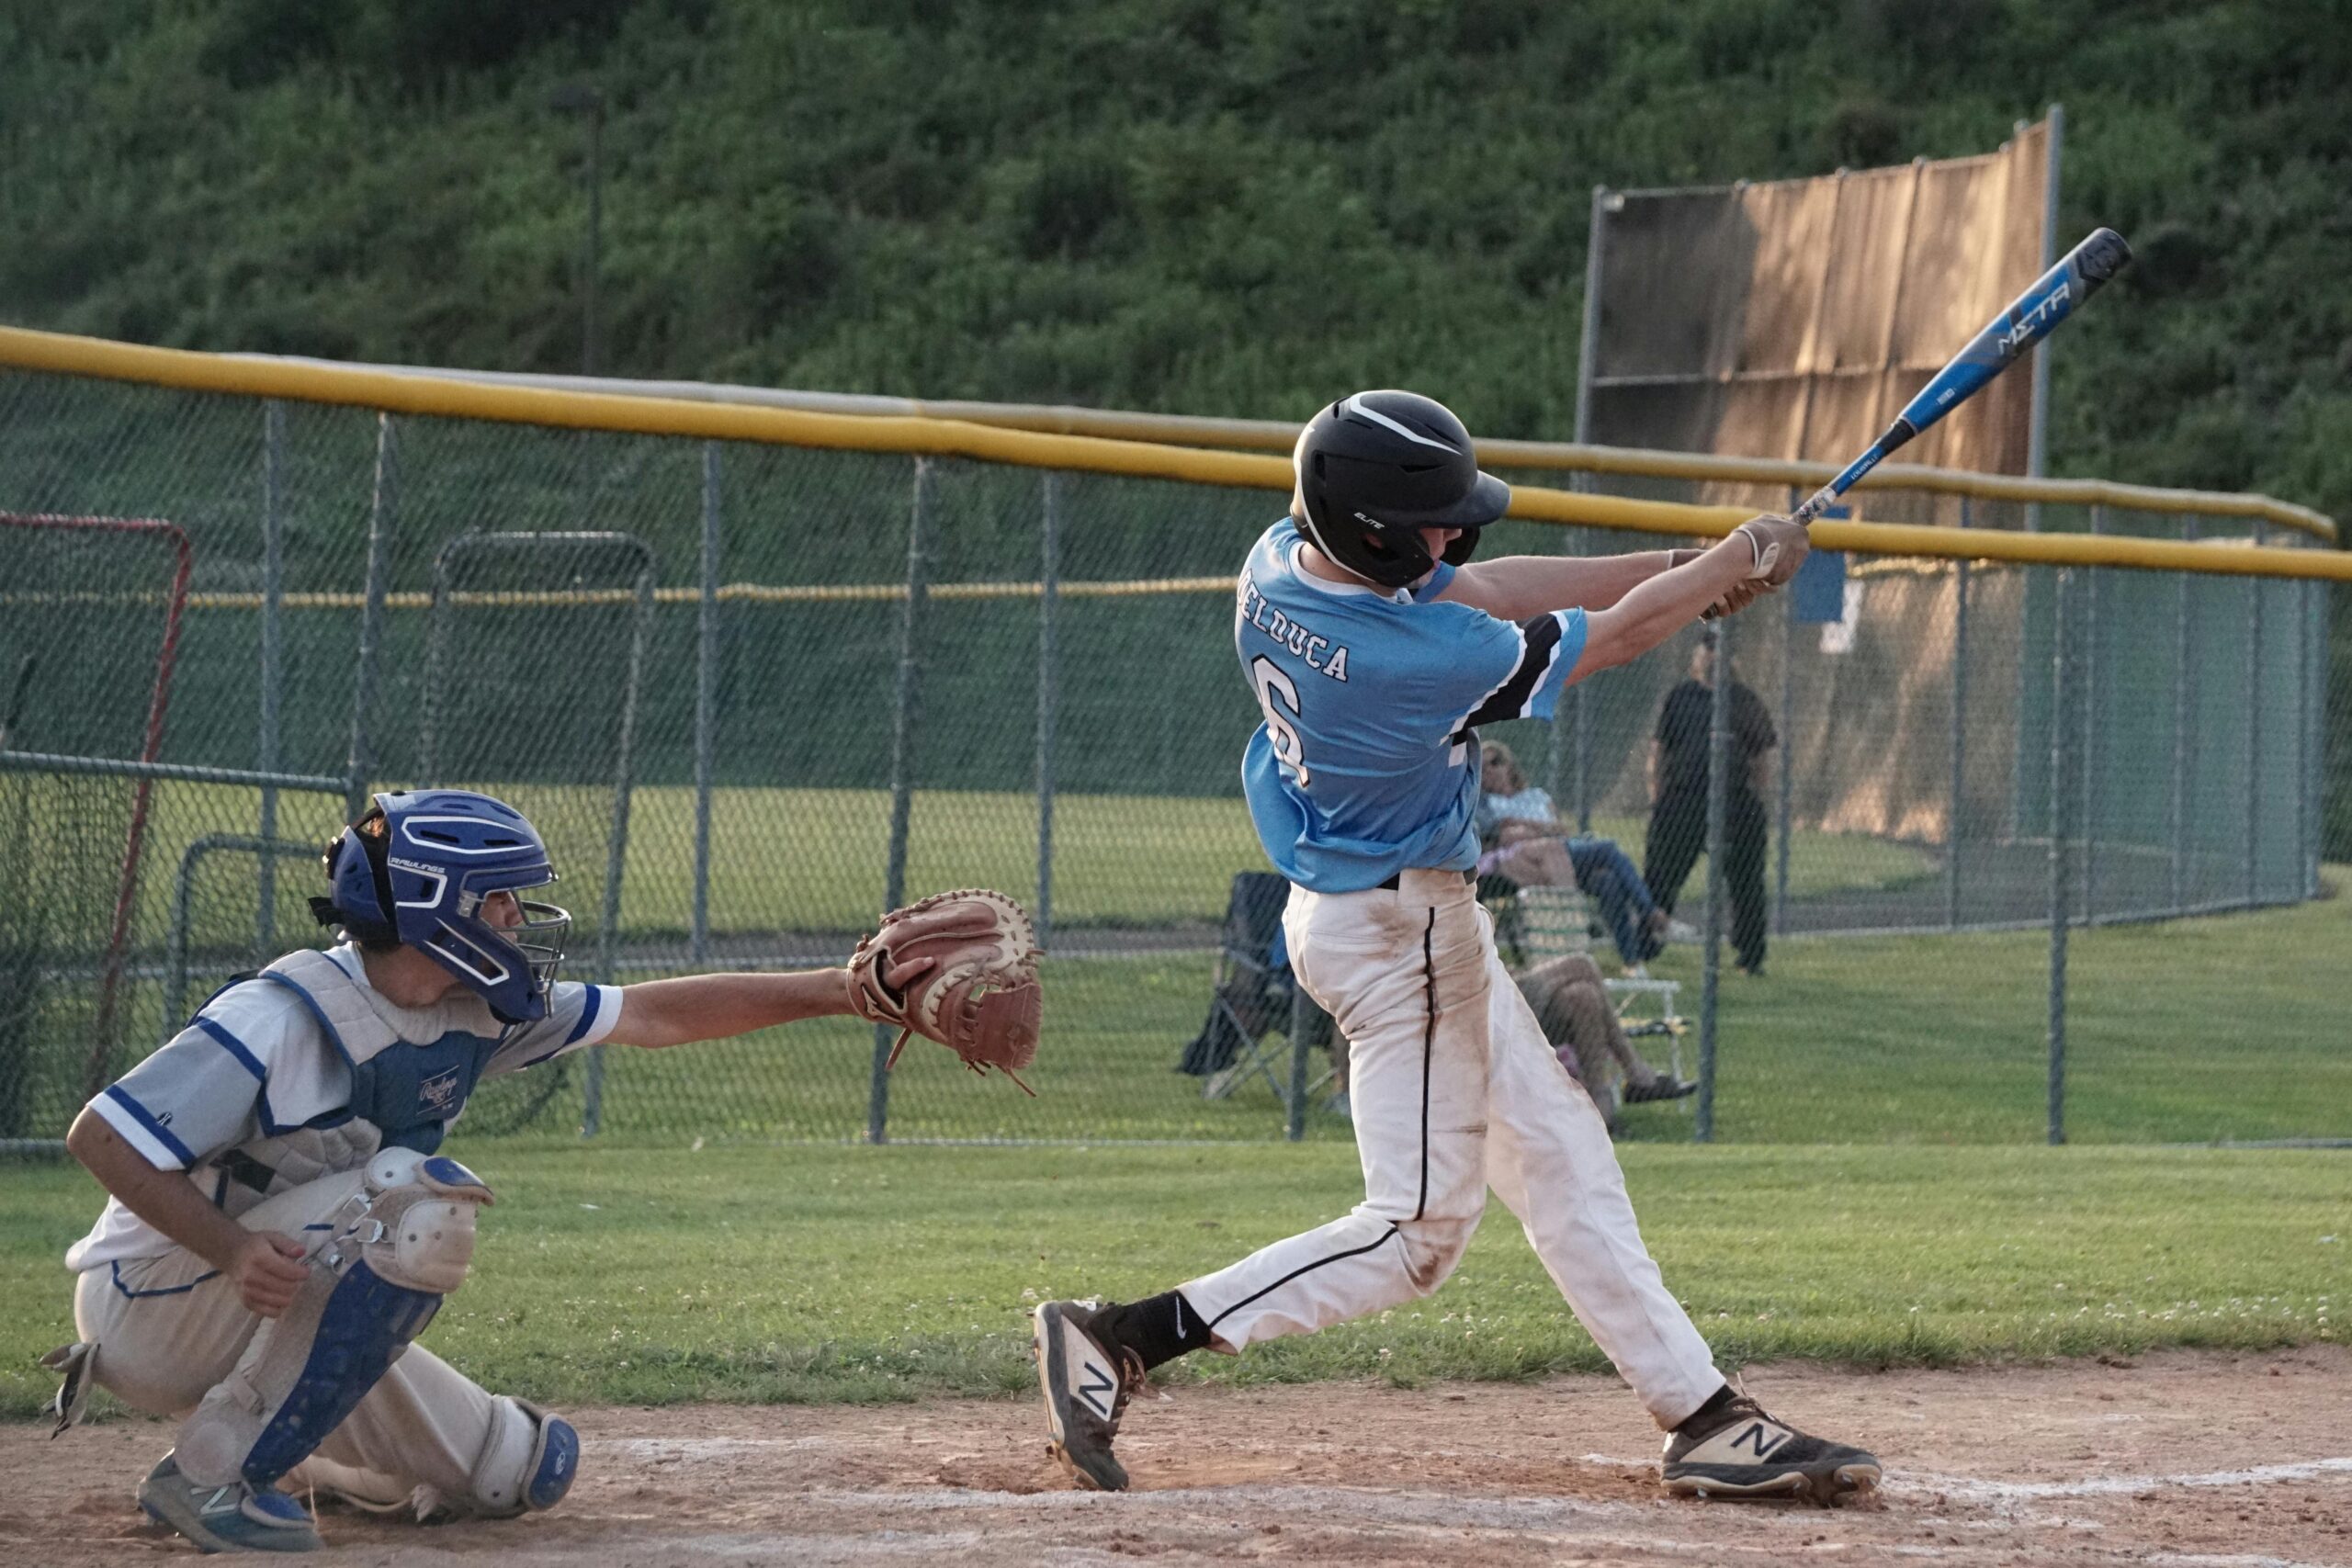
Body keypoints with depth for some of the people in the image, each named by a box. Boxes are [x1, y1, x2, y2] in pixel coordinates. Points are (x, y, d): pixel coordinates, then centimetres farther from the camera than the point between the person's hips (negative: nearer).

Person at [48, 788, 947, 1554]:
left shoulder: (474, 1014, -1)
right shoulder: (284, 1017, -25)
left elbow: (656, 1016, 6)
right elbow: (101, 1136, -25)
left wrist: (842, 991, 3)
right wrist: (234, 1251, -38)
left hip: (291, 1320, 8)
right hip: (158, 1302, -8)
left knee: (524, 1473, 6)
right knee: (420, 1198, -30)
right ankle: (215, 1472, -22)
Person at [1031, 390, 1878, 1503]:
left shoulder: (1281, 563, -8)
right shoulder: (1417, 660, -31)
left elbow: (1476, 588, 4)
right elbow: (1617, 635, -16)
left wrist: (1676, 568, 1)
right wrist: (1730, 566, 1)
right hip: (1400, 934, -10)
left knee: (1562, 1163, 13)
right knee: (1417, 1233, -3)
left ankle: (1705, 1416, 17)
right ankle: (1124, 1339, -7)